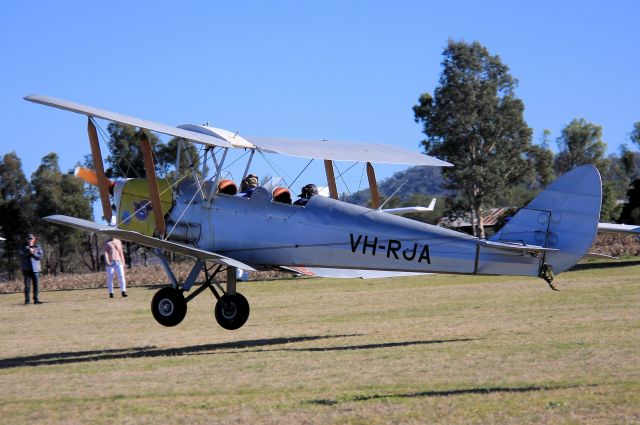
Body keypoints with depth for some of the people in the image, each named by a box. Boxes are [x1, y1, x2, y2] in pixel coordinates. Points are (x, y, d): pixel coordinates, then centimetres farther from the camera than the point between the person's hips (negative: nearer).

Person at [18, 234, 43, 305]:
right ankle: (27, 300, -3)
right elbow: (20, 255, -7)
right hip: (26, 269, -1)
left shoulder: (37, 247, 10)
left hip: (35, 269, 1)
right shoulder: (23, 247, 9)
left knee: (36, 285, 1)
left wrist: (33, 253, -15)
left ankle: (36, 299, 8)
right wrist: (28, 252, -17)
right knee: (27, 285, -4)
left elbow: (40, 256, -2)